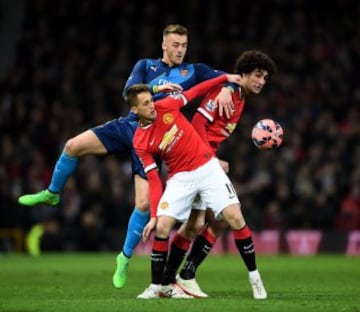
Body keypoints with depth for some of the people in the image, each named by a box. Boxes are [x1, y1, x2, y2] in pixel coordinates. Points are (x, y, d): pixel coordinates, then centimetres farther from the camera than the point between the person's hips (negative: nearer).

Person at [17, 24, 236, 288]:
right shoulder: (145, 65, 11)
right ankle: (52, 194, 9)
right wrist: (157, 88, -20)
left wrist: (226, 89, -23)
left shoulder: (194, 71, 8)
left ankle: (125, 257, 7)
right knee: (74, 145, -17)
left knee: (144, 203, -13)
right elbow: (129, 92, -4)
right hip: (128, 125, 2)